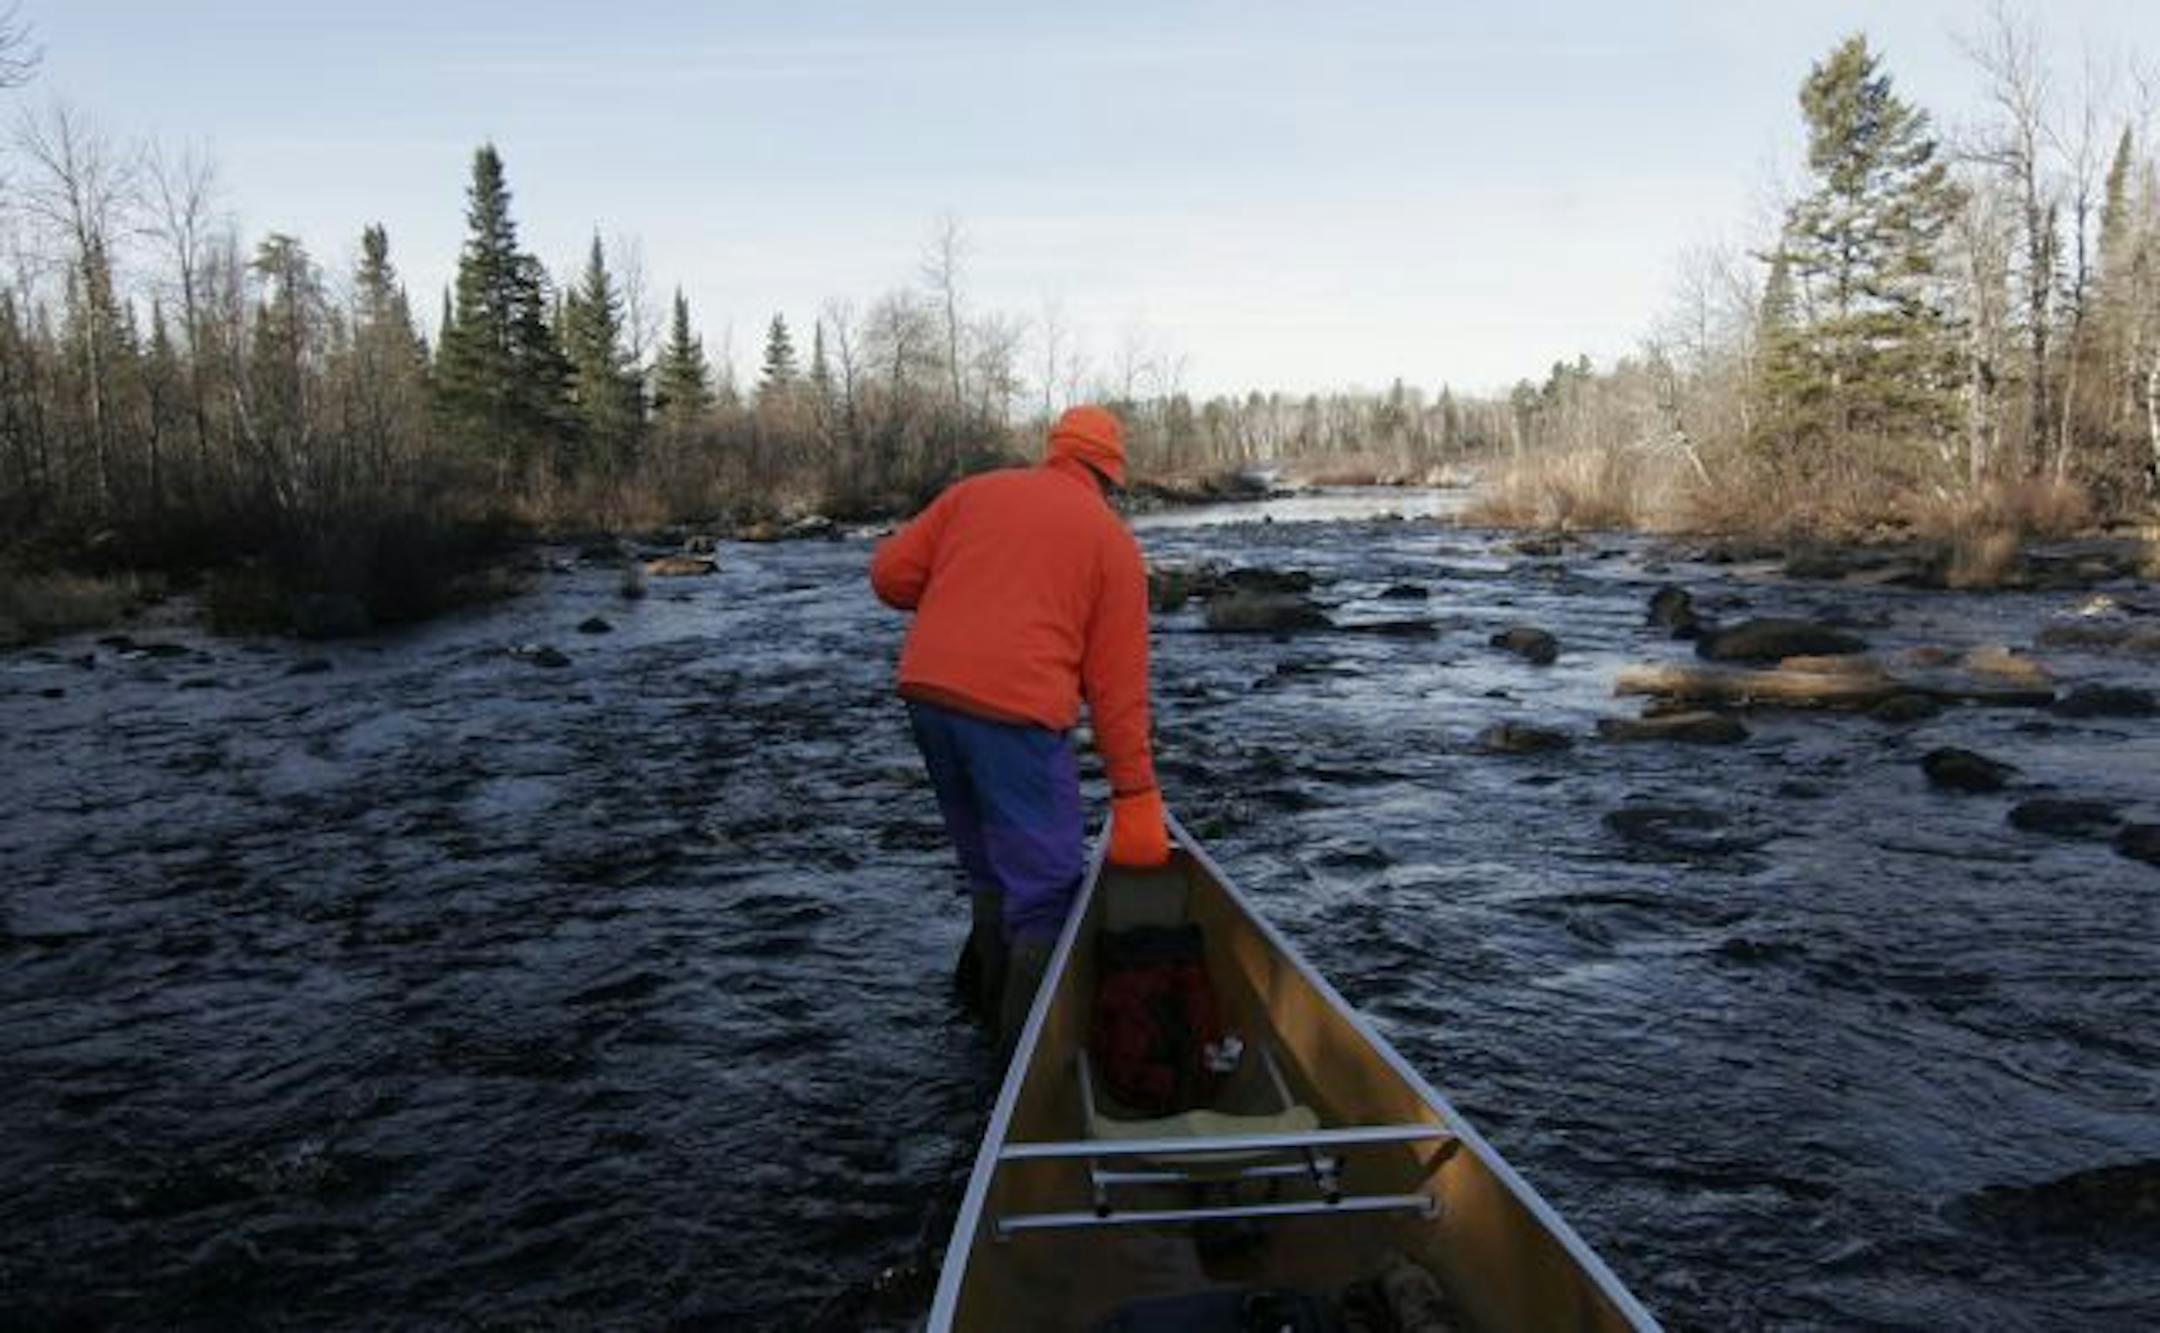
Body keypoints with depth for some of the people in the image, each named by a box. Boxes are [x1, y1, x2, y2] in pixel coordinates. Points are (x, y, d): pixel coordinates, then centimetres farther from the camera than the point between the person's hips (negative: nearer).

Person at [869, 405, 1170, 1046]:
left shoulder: (973, 492, 15)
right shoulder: (1113, 542, 6)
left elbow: (891, 574, 10)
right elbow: (1118, 685, 2)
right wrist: (1134, 795, 6)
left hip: (927, 693, 6)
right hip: (1017, 711, -6)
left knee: (988, 865, 23)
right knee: (1048, 888, 3)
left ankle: (993, 1000, 34)